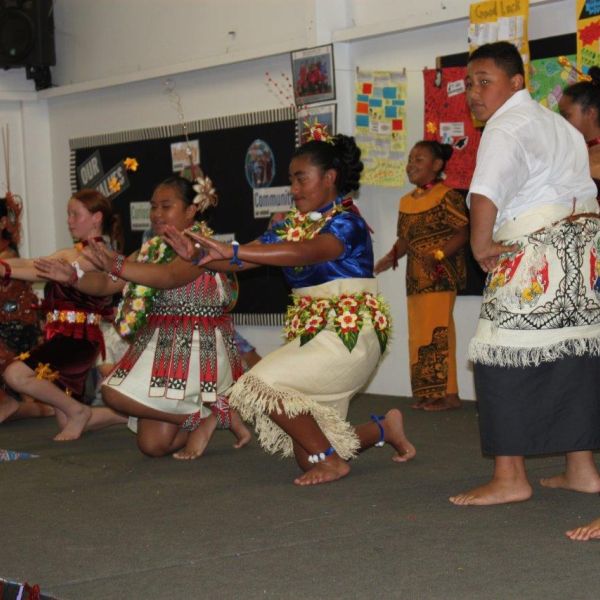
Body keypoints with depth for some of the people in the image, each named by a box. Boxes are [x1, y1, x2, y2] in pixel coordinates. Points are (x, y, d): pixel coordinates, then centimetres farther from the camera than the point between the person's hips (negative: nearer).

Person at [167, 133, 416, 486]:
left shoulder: (346, 223, -11)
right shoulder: (293, 226, 11)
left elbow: (307, 252, -32)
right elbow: (246, 259, 2)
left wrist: (231, 251, -38)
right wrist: (198, 256, -17)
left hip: (350, 335, -8)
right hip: (312, 334, 8)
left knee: (263, 384, -23)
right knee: (309, 455, 7)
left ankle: (331, 460, -7)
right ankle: (384, 428, 31)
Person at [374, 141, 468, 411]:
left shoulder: (447, 196, -8)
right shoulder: (407, 201, 15)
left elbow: (462, 233, -13)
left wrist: (438, 255, -24)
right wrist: (392, 256, -1)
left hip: (441, 277, -8)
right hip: (416, 277, 8)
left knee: (438, 332, -9)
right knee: (419, 335, 9)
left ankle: (449, 394, -3)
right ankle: (428, 394, 16)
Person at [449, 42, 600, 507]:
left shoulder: (508, 126, -10)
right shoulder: (556, 124, 22)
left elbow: (486, 193, -28)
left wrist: (481, 245, -17)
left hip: (539, 255, -10)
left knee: (502, 360, -6)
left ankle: (510, 478, -5)